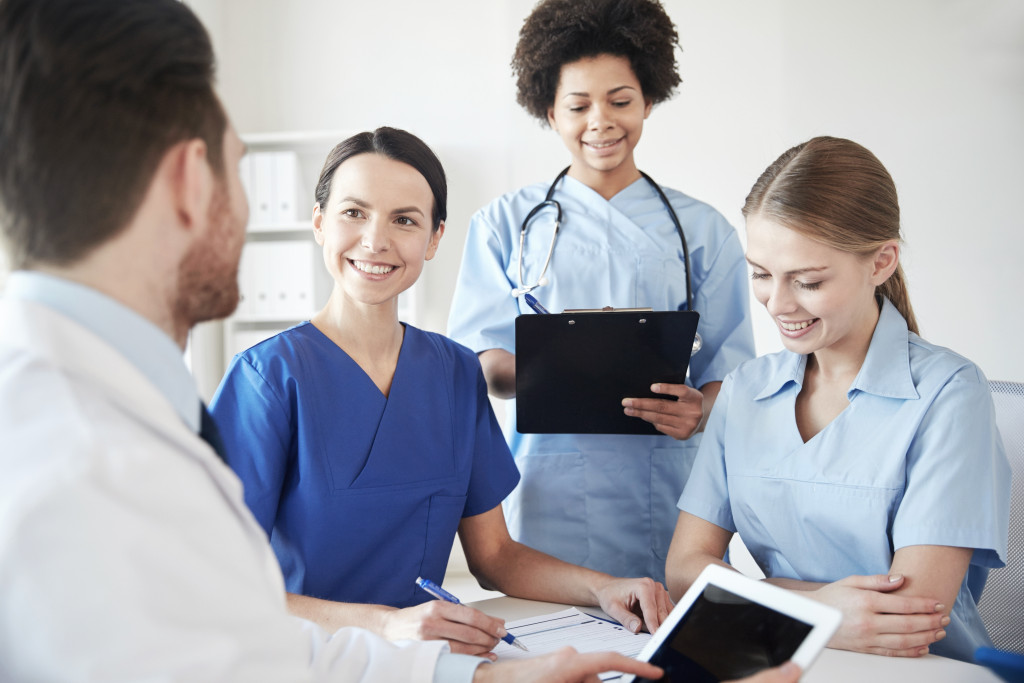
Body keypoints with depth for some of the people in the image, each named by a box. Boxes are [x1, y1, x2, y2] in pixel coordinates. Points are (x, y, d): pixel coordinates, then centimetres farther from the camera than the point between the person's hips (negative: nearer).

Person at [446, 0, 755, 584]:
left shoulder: (703, 230, 11)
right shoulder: (505, 224, 11)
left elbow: (729, 374, 7)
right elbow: (478, 364, 3)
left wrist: (697, 411, -16)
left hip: (664, 495, 1)